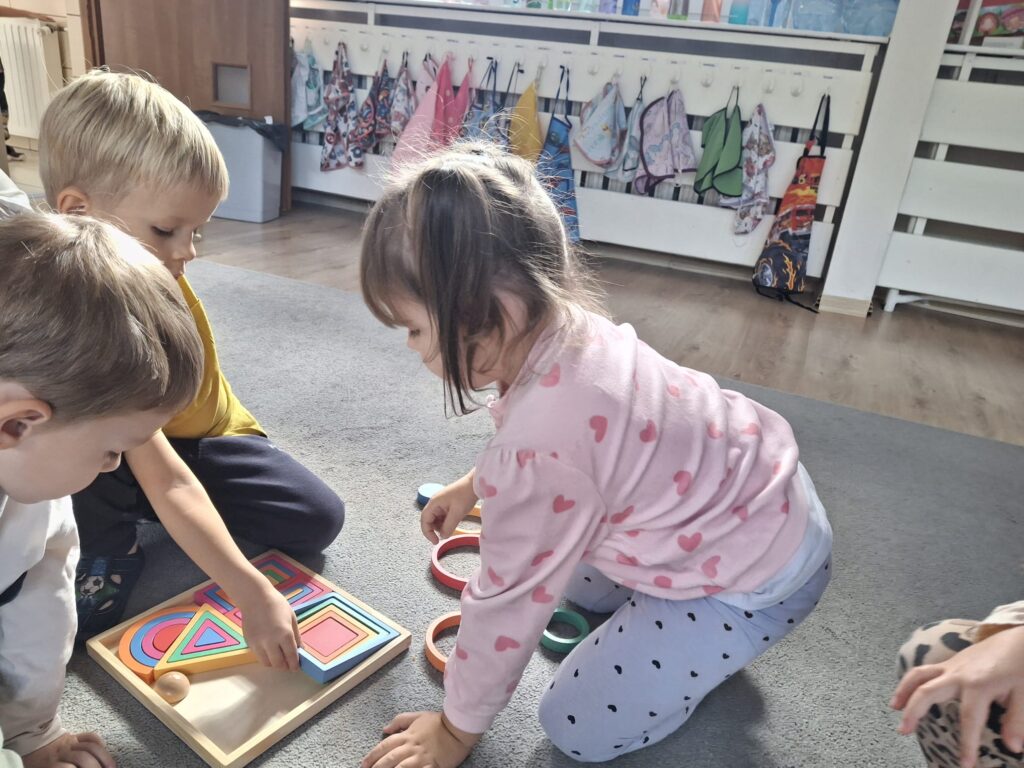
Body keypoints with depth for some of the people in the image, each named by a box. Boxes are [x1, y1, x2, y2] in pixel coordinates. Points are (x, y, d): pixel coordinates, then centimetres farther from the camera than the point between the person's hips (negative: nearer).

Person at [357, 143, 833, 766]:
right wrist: (474, 485, 18)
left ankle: (721, 638, 13)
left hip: (756, 575, -8)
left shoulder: (542, 447, -39)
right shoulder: (564, 323, -14)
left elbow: (509, 602, -23)